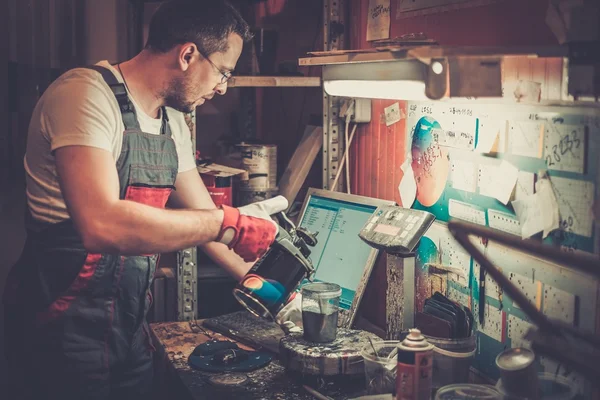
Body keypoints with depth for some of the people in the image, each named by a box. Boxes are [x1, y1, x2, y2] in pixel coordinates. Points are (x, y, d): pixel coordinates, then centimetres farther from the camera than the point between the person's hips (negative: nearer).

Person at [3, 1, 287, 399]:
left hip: (130, 319, 8)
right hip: (65, 324, -8)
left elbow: (202, 216, 17)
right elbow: (101, 224, -34)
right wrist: (228, 223, -28)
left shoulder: (174, 123, 8)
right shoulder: (85, 94, -19)